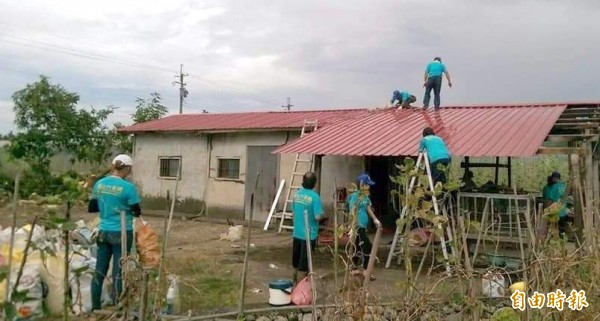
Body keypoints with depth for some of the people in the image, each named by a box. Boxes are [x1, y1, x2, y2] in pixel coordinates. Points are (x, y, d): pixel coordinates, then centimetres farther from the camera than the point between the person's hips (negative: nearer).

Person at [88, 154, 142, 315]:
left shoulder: (99, 184, 2)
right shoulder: (128, 187, -15)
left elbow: (91, 208, 9)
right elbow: (137, 212, -7)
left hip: (103, 232, 5)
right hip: (122, 233, -5)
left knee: (100, 271, 13)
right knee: (118, 272, 3)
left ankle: (95, 307, 23)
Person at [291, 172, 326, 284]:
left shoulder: (297, 194, 1)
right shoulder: (314, 196, -18)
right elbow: (318, 216, -20)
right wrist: (323, 214, 1)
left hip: (297, 233, 6)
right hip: (309, 234, -6)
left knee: (296, 260, 19)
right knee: (305, 262, 6)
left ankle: (295, 281, 33)